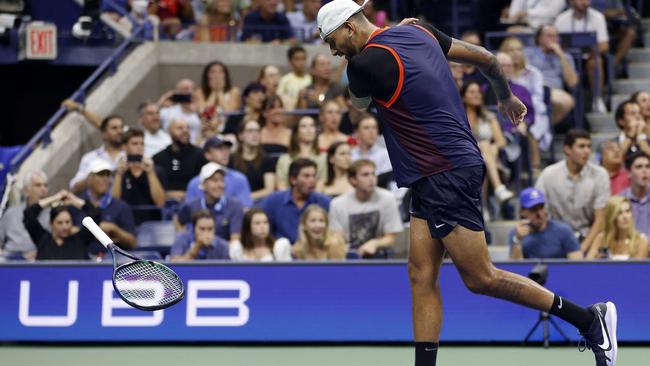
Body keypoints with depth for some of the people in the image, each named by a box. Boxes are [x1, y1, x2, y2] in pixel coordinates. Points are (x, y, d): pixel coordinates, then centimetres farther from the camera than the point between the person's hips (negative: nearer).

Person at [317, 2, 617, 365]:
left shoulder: (366, 62, -16)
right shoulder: (417, 32, 9)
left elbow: (359, 102, 9)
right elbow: (485, 57, 17)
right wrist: (506, 96, 35)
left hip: (449, 177, -10)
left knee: (480, 278, -4)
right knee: (422, 276, 3)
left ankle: (588, 318, 5)